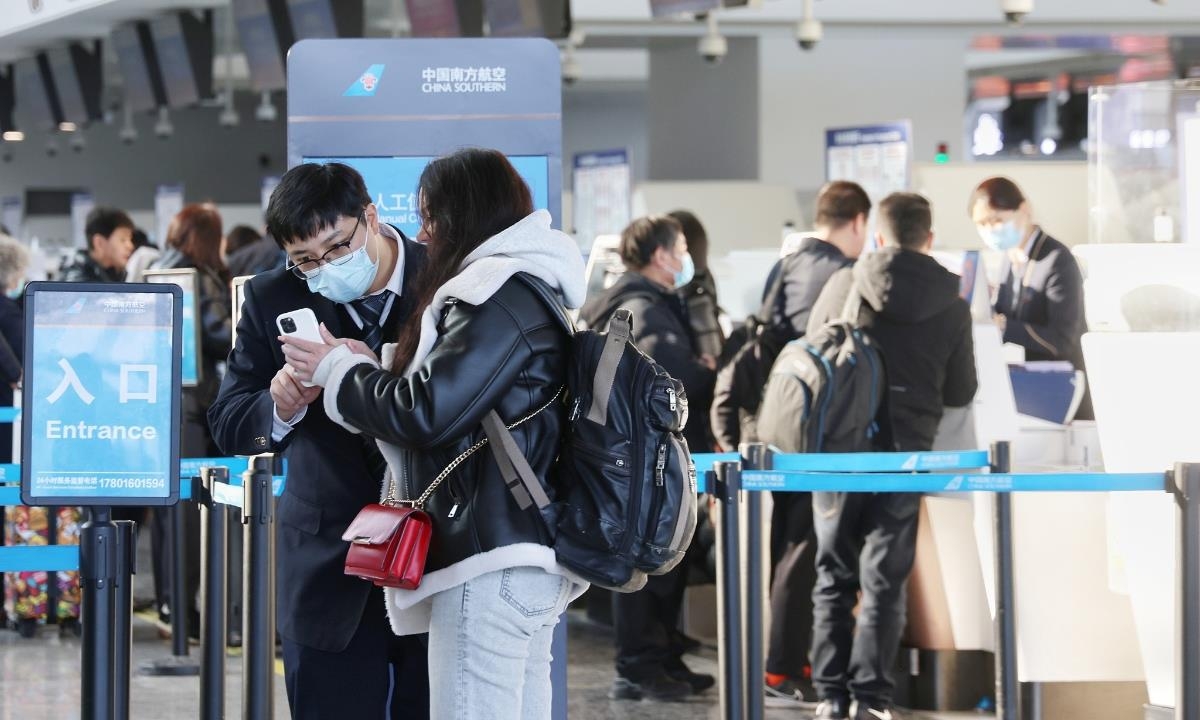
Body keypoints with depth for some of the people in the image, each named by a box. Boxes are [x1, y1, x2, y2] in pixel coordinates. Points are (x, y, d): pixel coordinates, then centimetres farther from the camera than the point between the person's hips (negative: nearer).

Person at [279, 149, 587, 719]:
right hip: (529, 554, 11)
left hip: (490, 561, -11)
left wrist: (337, 371, 0)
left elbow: (424, 414, -15)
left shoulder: (500, 295, -11)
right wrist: (367, 368, 13)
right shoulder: (532, 288, 20)